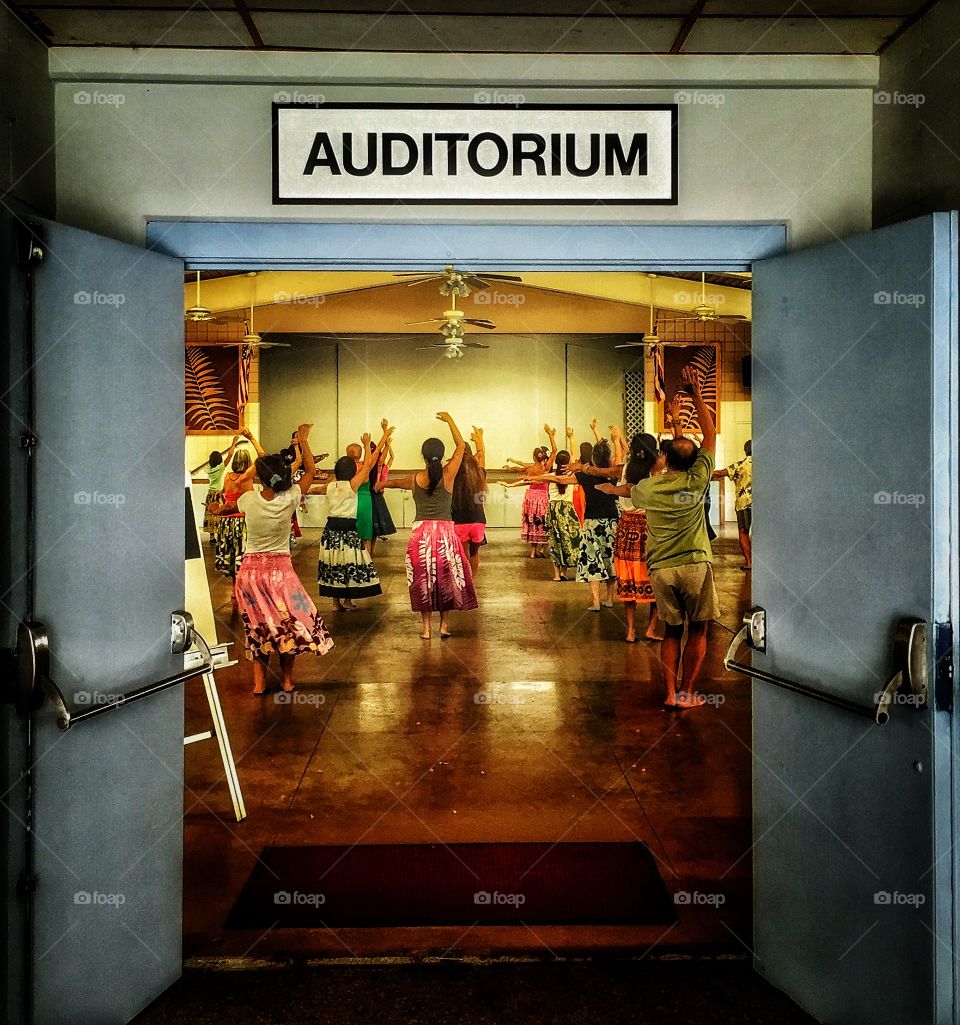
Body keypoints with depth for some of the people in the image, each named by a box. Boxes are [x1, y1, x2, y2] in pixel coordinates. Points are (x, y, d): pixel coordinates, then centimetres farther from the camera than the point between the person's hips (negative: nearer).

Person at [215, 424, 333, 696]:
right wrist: (303, 439, 10)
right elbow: (311, 470, 1)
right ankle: (287, 679, 20)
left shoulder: (249, 499, -10)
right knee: (288, 621, 14)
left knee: (257, 624, 14)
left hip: (250, 569, 1)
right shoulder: (289, 499, -14)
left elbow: (227, 509, 14)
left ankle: (259, 681, 17)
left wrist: (216, 511, 37)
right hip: (280, 568, -1)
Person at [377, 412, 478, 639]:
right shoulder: (448, 475, -8)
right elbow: (460, 446, 3)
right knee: (446, 578, 12)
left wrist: (382, 483, 44)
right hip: (445, 532, -1)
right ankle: (444, 625, 16)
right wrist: (449, 420, 10)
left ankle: (426, 627, 13)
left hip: (421, 533, 1)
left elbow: (395, 482, 22)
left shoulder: (414, 479, -2)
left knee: (423, 580, 10)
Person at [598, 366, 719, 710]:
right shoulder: (696, 481, -5)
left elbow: (628, 490, 27)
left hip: (661, 568, 3)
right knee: (697, 631, 9)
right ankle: (688, 693, 13)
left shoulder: (648, 487, 2)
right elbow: (711, 434, 3)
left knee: (672, 631, 13)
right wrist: (697, 395, 5)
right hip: (695, 565, -3)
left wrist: (610, 488, 49)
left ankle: (671, 694, 10)